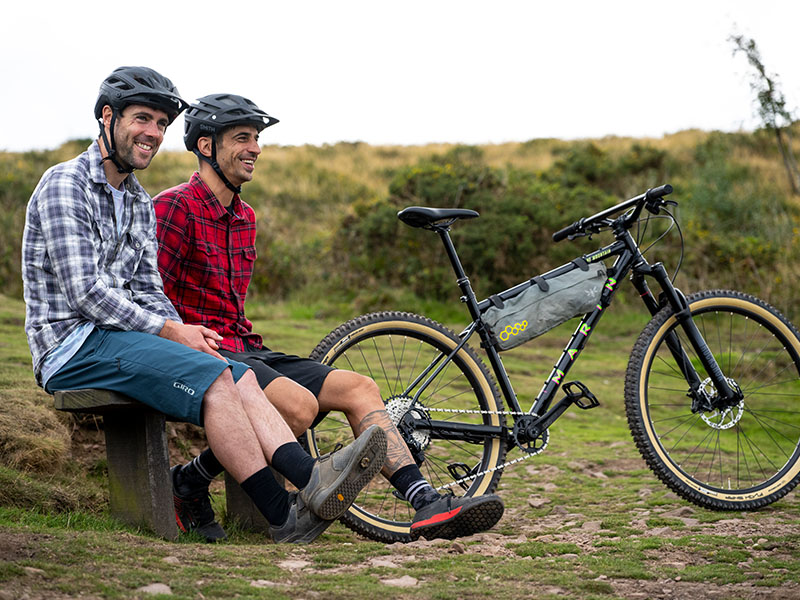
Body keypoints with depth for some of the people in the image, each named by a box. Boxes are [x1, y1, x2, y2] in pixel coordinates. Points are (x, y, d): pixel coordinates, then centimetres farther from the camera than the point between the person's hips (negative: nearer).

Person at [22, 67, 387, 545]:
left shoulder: (141, 204, 19)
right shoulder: (66, 185, -9)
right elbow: (84, 293, -17)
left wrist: (185, 332, -6)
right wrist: (171, 331, -16)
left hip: (122, 334, 8)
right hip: (73, 347, -8)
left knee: (241, 377, -16)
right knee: (213, 377, -26)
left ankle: (312, 477, -35)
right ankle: (283, 518, -27)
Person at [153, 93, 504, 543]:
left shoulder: (245, 218, 20)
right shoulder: (175, 208, -8)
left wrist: (252, 347, 11)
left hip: (243, 349, 9)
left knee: (359, 388, -7)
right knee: (299, 404, -31)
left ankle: (429, 505, -15)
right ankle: (188, 483, -13)